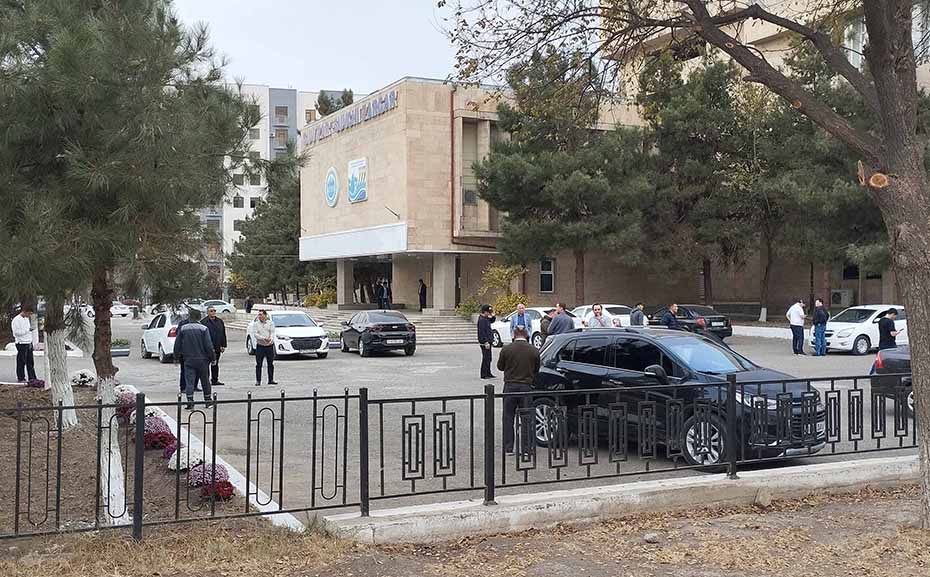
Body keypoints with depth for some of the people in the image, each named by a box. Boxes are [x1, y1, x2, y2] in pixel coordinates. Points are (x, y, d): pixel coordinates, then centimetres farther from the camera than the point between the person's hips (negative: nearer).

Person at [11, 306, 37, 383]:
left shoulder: (27, 319, 16)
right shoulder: (16, 320, -10)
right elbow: (16, 332, -18)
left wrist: (31, 342, 15)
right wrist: (27, 330, -18)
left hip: (28, 343, 8)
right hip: (21, 343, -8)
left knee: (30, 362, 8)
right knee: (21, 362, -2)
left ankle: (32, 377, 12)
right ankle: (21, 378, 6)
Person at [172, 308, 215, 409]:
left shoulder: (183, 329, 0)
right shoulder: (204, 329, -7)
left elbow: (177, 344, 5)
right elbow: (208, 345, -10)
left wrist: (176, 357, 15)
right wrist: (212, 358, -1)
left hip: (188, 360, 1)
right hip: (202, 359, -1)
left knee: (189, 382, 2)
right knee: (205, 381, 12)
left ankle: (190, 402, -9)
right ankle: (207, 402, 20)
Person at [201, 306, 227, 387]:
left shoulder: (220, 321, 12)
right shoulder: (204, 322, -6)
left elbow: (223, 334, 15)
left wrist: (223, 345, 8)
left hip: (217, 347, 6)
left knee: (216, 364, 12)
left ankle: (215, 380, 19)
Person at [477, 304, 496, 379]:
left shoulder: (486, 318, 12)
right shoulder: (481, 320, -18)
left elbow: (492, 320, 31)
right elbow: (482, 332, -22)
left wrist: (493, 315, 9)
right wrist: (486, 342, -24)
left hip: (488, 341, 10)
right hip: (484, 342, -10)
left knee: (488, 358, 15)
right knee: (486, 358, -7)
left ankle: (488, 373, 23)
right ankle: (484, 375, -2)